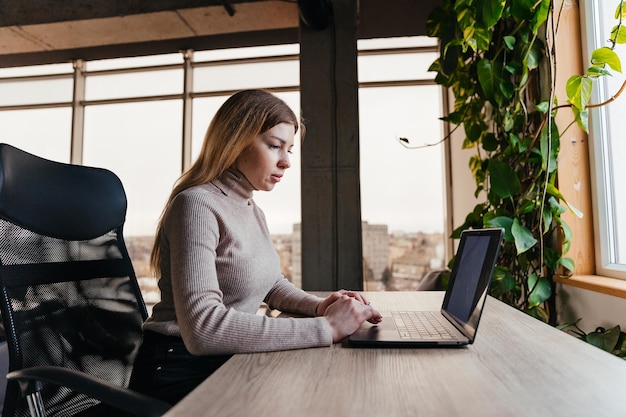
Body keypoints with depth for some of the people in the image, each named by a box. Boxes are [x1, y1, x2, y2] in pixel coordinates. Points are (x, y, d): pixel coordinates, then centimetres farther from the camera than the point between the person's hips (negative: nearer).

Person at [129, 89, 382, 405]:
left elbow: (272, 284, 18)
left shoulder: (252, 211, 9)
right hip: (184, 371, -7)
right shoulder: (197, 205, -19)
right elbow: (202, 327, -29)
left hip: (230, 360, 8)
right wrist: (325, 328, -28)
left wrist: (318, 307, -2)